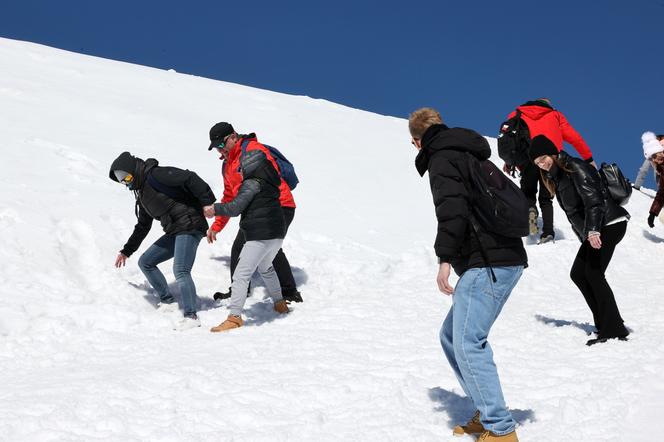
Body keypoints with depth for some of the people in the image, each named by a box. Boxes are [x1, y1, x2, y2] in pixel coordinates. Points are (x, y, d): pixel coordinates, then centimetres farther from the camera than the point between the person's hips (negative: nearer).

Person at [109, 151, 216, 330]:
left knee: (180, 270, -23)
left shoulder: (155, 175, -11)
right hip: (174, 232, 10)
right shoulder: (142, 192, 19)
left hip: (189, 227, -10)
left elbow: (189, 178, -22)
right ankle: (168, 301, 19)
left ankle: (191, 316, -22)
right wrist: (126, 251, 33)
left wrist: (207, 202, -25)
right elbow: (143, 225, 30)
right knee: (145, 262, 14)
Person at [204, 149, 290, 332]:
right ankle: (280, 303, 41)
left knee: (241, 274, -11)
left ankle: (234, 317, -19)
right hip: (277, 234, 9)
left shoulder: (252, 183, -11)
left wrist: (214, 209, -4)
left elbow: (235, 208, -17)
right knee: (265, 268, 32)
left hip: (260, 236, -9)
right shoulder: (269, 182, 14)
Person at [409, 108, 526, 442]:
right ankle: (488, 414, 17)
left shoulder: (442, 158, -4)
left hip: (488, 263, -10)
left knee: (467, 344, -12)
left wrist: (445, 256, -22)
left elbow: (452, 206, -20)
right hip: (503, 259, 10)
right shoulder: (468, 155, 25)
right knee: (452, 336, 15)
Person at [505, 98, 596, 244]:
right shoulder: (555, 115, 24)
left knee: (528, 192, 17)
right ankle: (548, 232, -7)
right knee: (546, 199, 12)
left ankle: (530, 210, -17)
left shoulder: (517, 114, 24)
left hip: (527, 158, -1)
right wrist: (589, 159, 20)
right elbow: (574, 137, 16)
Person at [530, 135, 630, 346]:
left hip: (609, 224, -10)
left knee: (593, 273, -16)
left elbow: (593, 199, -22)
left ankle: (614, 329, -17)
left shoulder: (575, 168, -11)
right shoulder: (556, 177, 17)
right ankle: (605, 323, 8)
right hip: (593, 230, 10)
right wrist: (586, 234, 17)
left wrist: (593, 230, -31)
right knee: (578, 274, 5)